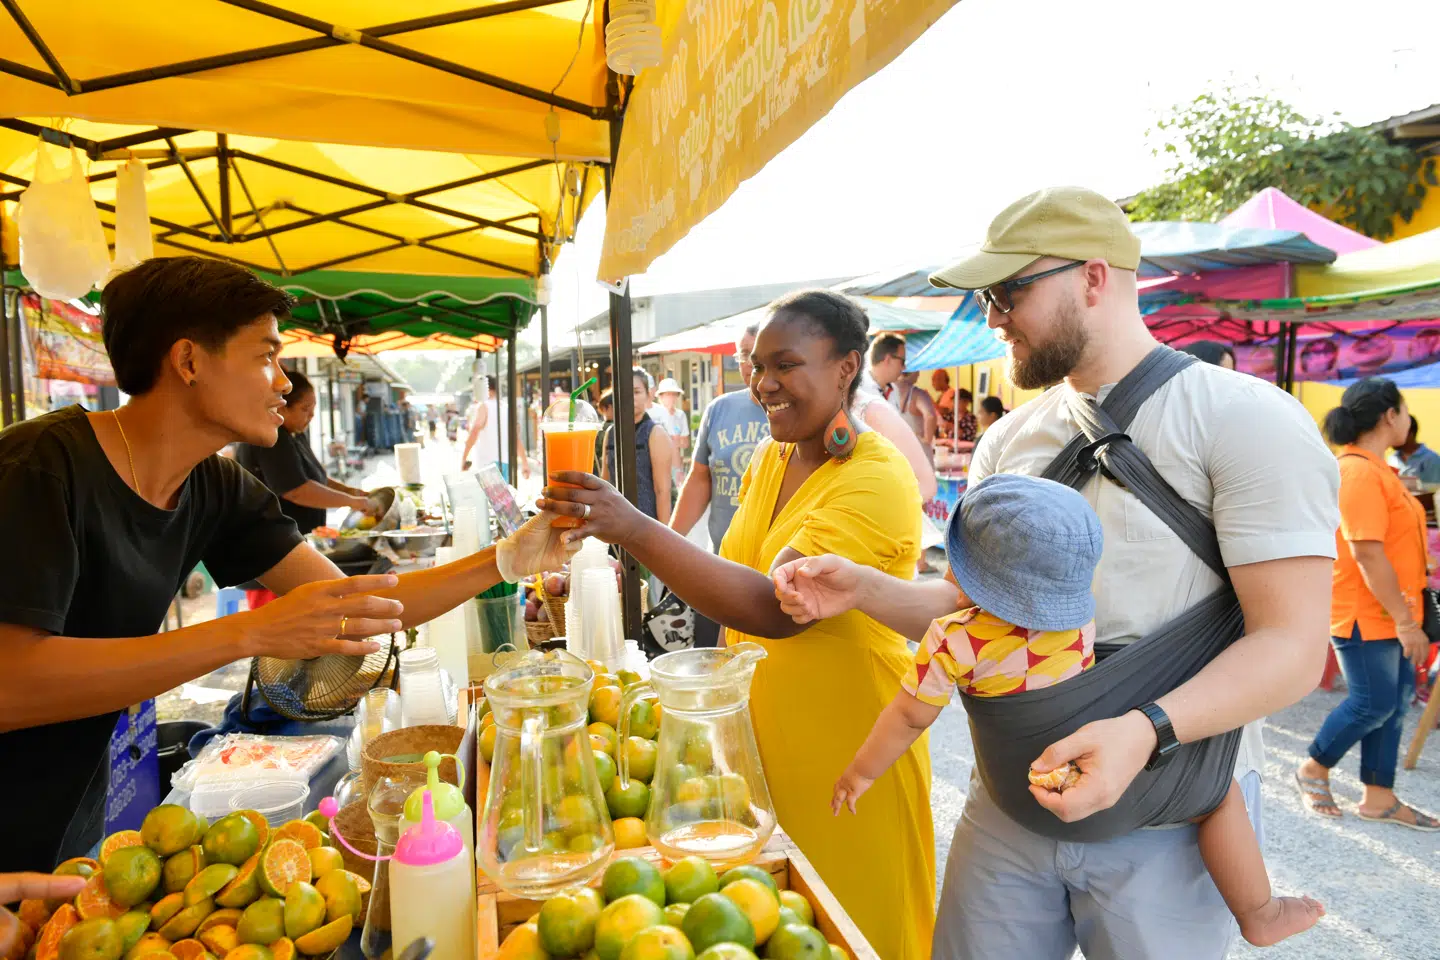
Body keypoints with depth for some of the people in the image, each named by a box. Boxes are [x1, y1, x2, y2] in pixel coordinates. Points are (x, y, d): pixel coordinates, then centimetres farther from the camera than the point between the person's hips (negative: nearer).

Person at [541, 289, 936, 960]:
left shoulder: (879, 481, -21)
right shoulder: (770, 459, 4)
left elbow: (778, 607, -33)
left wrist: (634, 529, -38)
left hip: (846, 761, -7)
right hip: (761, 740, 7)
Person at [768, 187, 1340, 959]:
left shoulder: (1246, 418, -12)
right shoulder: (1008, 441, 7)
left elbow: (1291, 646, -16)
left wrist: (1146, 730, -32)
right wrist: (863, 589, -6)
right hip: (1013, 795, 5)